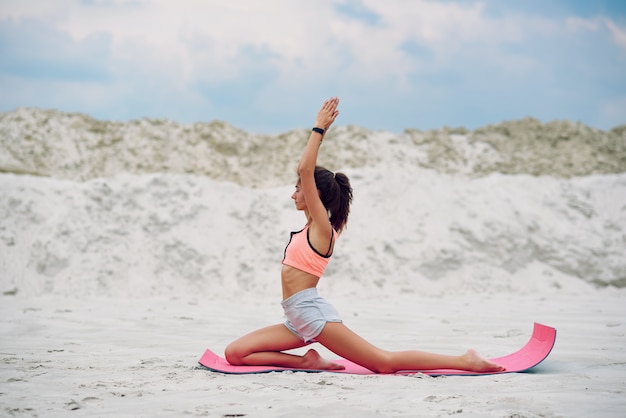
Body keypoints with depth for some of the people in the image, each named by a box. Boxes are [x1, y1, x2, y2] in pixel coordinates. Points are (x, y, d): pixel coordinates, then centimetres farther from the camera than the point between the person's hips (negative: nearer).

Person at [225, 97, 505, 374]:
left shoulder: (322, 227, -5)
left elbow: (305, 169, -13)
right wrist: (319, 130, 25)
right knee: (234, 354, -2)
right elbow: (308, 169, 27)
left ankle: (463, 361, -5)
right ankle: (308, 361, -3)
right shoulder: (311, 227, 18)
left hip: (313, 311, -9)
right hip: (297, 321, 9)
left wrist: (319, 129, -6)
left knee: (385, 363, -11)